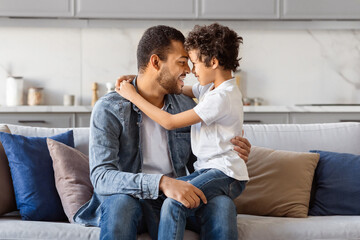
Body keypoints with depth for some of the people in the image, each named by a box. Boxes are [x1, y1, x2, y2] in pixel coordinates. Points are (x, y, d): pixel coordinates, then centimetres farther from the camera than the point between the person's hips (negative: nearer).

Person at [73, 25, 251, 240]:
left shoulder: (186, 106, 9)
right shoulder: (109, 109, -9)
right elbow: (101, 177, -21)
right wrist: (162, 183, -35)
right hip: (132, 200, -4)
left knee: (222, 204, -25)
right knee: (120, 202, -39)